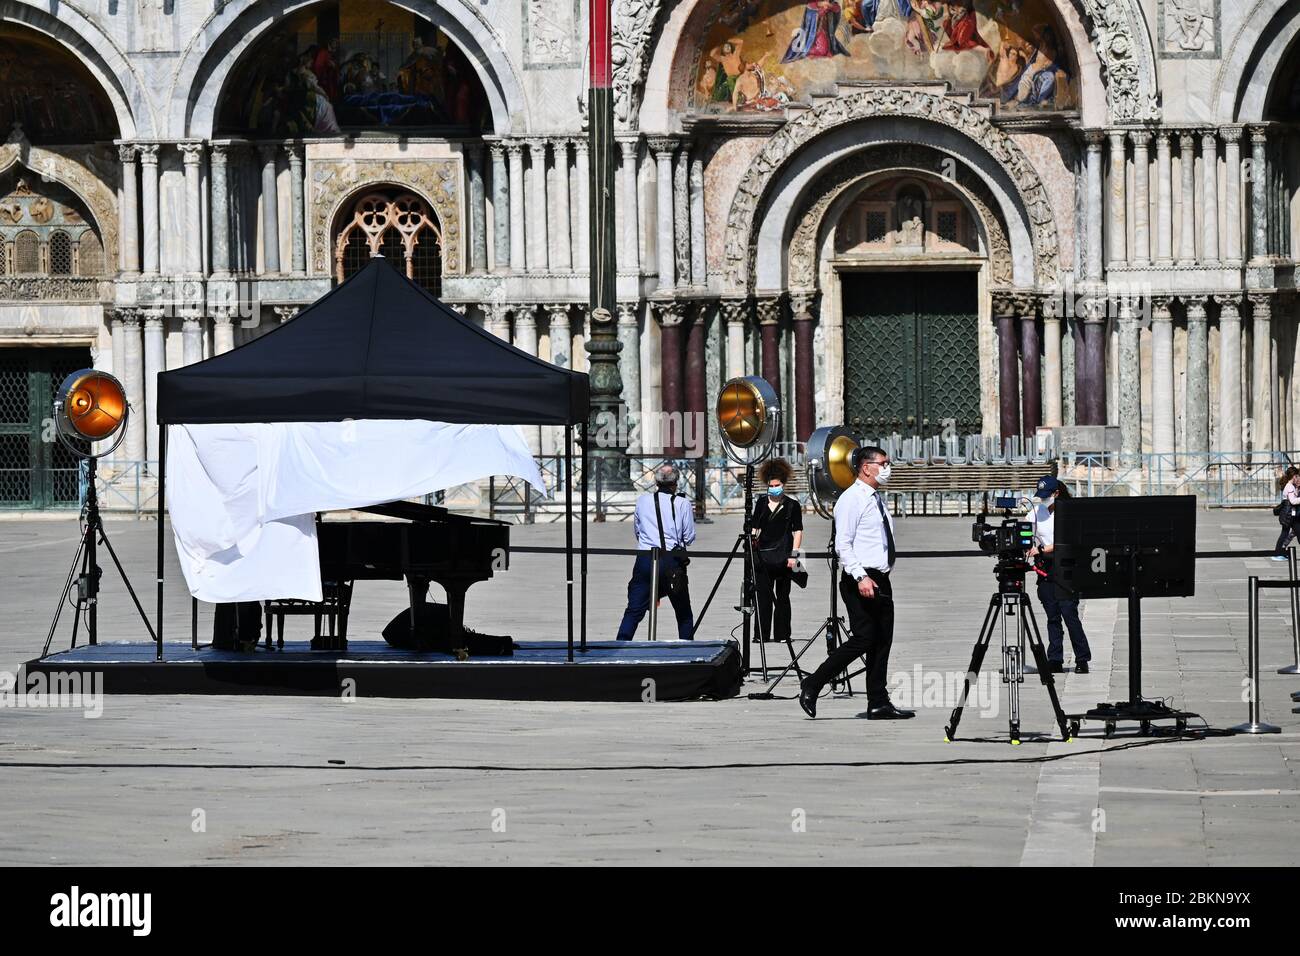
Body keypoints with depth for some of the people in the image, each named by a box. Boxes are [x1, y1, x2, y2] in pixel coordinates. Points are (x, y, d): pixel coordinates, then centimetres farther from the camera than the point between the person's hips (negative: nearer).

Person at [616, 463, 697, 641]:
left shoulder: (642, 501, 7)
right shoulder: (682, 504, 0)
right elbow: (689, 538, 4)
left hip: (645, 560, 1)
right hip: (672, 561, -1)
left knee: (634, 611, -2)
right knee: (684, 613, 14)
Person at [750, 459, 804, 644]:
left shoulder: (792, 505, 1)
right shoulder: (761, 503, 11)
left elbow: (798, 531, -1)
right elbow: (754, 528, 14)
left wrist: (793, 554, -8)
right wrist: (751, 541, -1)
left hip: (783, 557, -3)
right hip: (763, 556, 3)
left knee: (782, 597, 4)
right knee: (763, 597, -1)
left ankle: (781, 635, 9)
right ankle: (763, 635, 0)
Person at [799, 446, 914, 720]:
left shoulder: (878, 499, 18)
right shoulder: (852, 499, -10)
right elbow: (843, 544, -17)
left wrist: (882, 577, 20)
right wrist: (860, 577, -25)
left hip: (881, 580, 9)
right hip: (861, 582, -9)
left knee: (882, 642, 7)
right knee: (862, 640, -13)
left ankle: (879, 704, 10)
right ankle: (811, 688, -4)